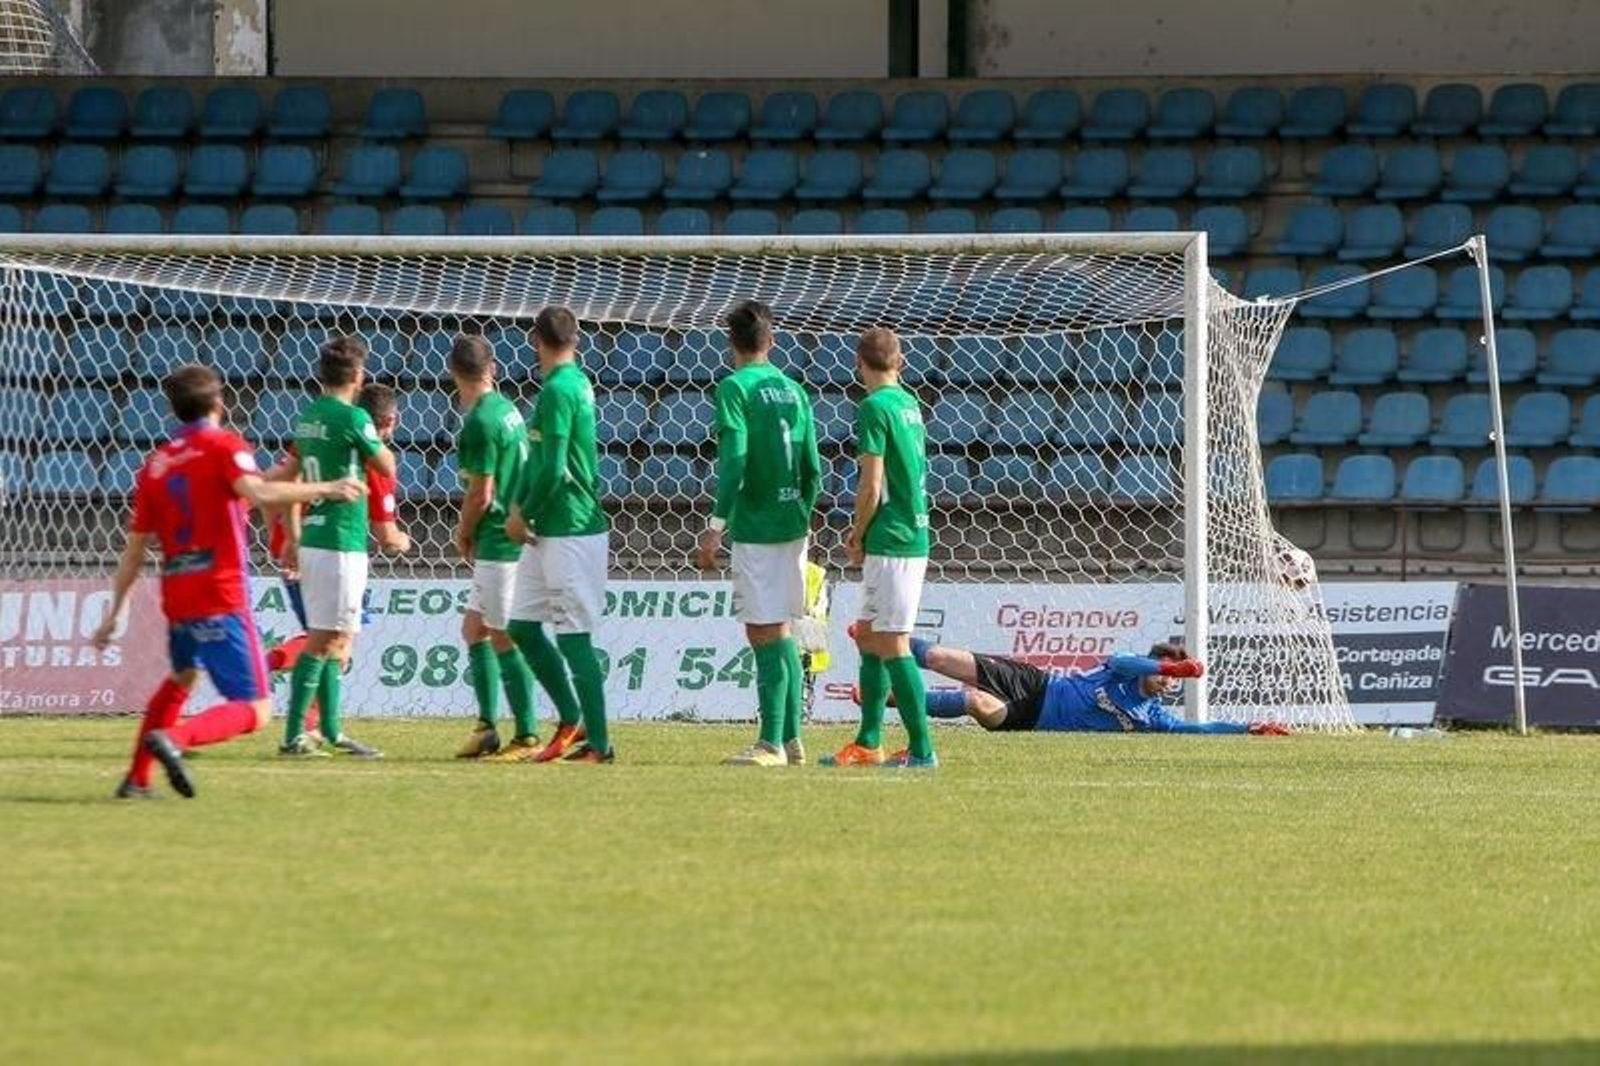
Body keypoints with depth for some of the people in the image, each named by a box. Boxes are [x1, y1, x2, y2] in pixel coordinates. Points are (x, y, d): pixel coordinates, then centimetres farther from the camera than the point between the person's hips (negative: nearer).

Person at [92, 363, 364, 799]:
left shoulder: (156, 464, 14)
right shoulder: (223, 447, -2)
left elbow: (135, 548, 15)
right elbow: (258, 493, -22)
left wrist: (117, 610, 21)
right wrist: (326, 489, -17)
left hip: (176, 599, 7)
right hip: (222, 599, -7)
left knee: (182, 678, 34)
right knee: (255, 711, -7)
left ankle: (137, 779, 30)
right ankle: (174, 739, -33)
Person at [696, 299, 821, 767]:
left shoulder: (736, 388, -9)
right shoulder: (793, 390, 10)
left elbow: (734, 462, -18)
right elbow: (813, 469, 11)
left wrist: (716, 526, -17)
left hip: (755, 526, -6)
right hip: (792, 525, 6)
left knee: (765, 633, -5)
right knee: (781, 631, 14)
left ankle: (771, 743, -6)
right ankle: (791, 739, 16)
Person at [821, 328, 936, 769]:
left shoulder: (875, 408, -13)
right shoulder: (910, 404, 13)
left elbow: (871, 487, -16)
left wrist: (858, 537, -2)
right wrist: (864, 532, 17)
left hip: (890, 539, -9)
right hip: (914, 534, 9)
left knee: (892, 643, -6)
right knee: (869, 635, 16)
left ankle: (922, 750, -8)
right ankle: (868, 744, 21)